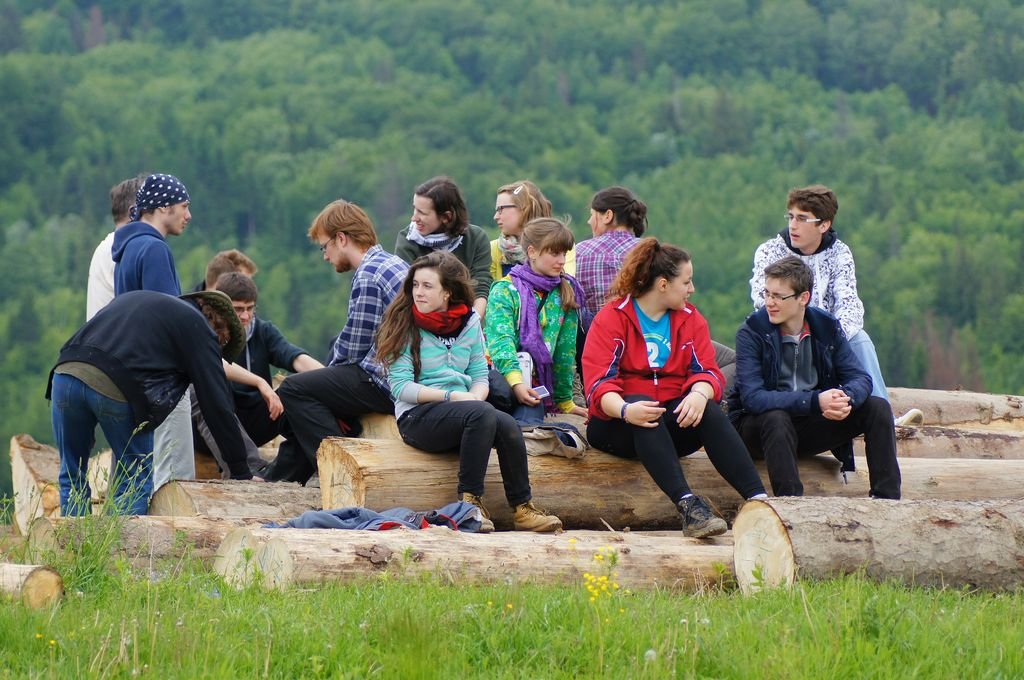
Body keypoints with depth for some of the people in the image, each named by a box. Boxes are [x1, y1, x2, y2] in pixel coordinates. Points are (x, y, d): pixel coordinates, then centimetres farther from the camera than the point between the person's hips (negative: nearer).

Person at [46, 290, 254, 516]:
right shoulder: (199, 328, 13)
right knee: (137, 479, 12)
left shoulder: (135, 298, 33)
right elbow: (217, 404, 11)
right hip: (113, 388, -5)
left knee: (72, 478, 18)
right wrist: (240, 471, 16)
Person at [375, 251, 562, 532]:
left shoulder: (469, 322, 12)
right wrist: (452, 396, -17)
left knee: (507, 425, -28)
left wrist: (475, 396, -11)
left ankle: (522, 507, -17)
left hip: (462, 413, 4)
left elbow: (480, 376, 14)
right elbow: (400, 387, -9)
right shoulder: (404, 325, -1)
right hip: (417, 417, -4)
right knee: (482, 414, -33)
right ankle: (470, 500, -25)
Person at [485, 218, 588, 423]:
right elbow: (501, 339, -14)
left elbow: (565, 350, 20)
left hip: (534, 385, 3)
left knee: (529, 422, -31)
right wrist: (515, 381, -31)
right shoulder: (505, 290, 1)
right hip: (502, 374, -3)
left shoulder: (566, 294, 15)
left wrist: (564, 401, 23)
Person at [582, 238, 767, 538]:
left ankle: (758, 499, -40)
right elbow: (598, 383, -13)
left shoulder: (691, 319, 12)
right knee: (639, 400, -37)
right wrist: (626, 410, -35)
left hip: (672, 422, 4)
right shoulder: (612, 318, -3)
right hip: (617, 424, -4)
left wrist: (699, 394, -25)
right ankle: (687, 504, -51)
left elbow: (707, 371, 0)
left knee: (709, 410, -27)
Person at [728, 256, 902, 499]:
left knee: (877, 408, -11)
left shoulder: (827, 327, -1)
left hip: (812, 425, 4)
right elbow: (752, 397, -26)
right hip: (760, 424, -4)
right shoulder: (752, 332, -14)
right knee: (776, 418, -38)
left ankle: (887, 501, -15)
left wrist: (846, 399, -31)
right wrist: (815, 401, -36)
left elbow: (860, 378, -5)